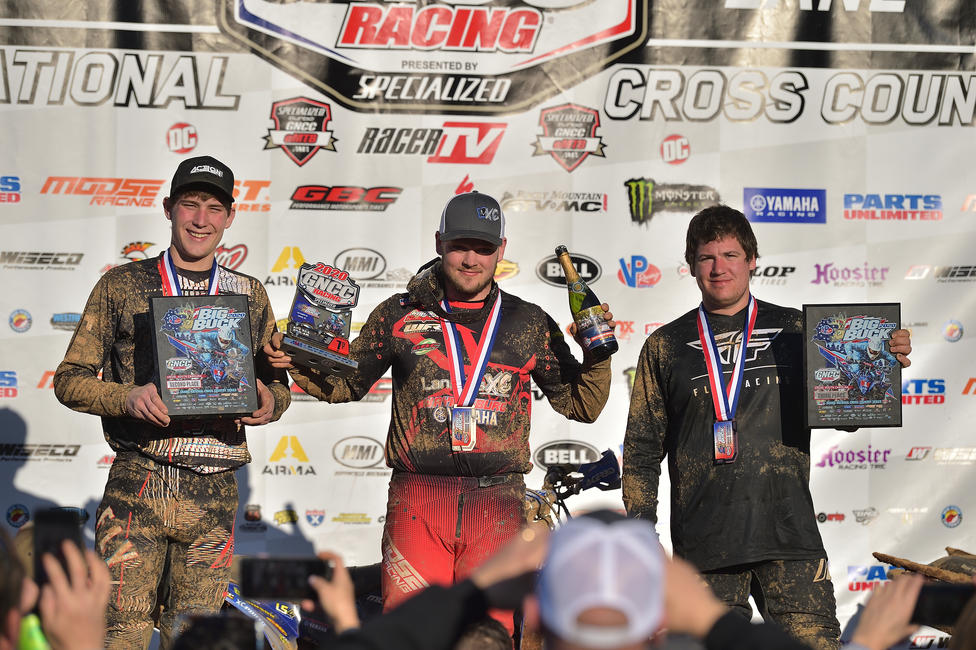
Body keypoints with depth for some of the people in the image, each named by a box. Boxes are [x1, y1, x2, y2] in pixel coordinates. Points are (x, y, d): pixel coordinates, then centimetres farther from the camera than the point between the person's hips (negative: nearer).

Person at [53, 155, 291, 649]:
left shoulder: (249, 296, 13)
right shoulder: (121, 286, 6)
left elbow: (278, 384, 19)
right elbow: (71, 380, 5)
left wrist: (269, 404, -6)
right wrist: (128, 398, -15)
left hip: (214, 492, 2)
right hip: (137, 484, -2)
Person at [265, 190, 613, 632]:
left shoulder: (529, 325, 10)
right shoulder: (400, 315, 9)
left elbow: (581, 405, 15)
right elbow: (345, 385, 18)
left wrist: (597, 354, -2)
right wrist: (297, 363, 0)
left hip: (496, 505, 1)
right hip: (417, 502, -1)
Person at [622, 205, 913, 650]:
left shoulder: (794, 331, 11)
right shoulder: (665, 347, 12)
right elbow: (642, 449, 14)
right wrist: (639, 530, 6)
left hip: (787, 529, 0)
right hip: (703, 540, 1)